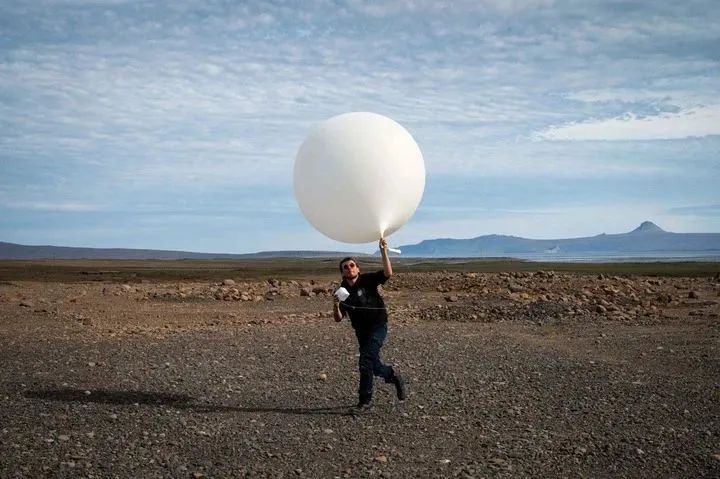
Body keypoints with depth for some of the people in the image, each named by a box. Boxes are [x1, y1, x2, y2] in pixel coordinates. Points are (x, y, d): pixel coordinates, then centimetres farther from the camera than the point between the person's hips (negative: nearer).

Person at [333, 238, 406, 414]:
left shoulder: (368, 280, -10)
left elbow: (388, 273, -26)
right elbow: (338, 318, -3)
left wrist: (383, 251, -30)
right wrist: (336, 305, -23)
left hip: (377, 326, -5)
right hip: (361, 331, 5)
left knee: (365, 362, -17)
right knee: (374, 366, 9)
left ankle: (365, 400, -7)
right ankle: (395, 378, 40)